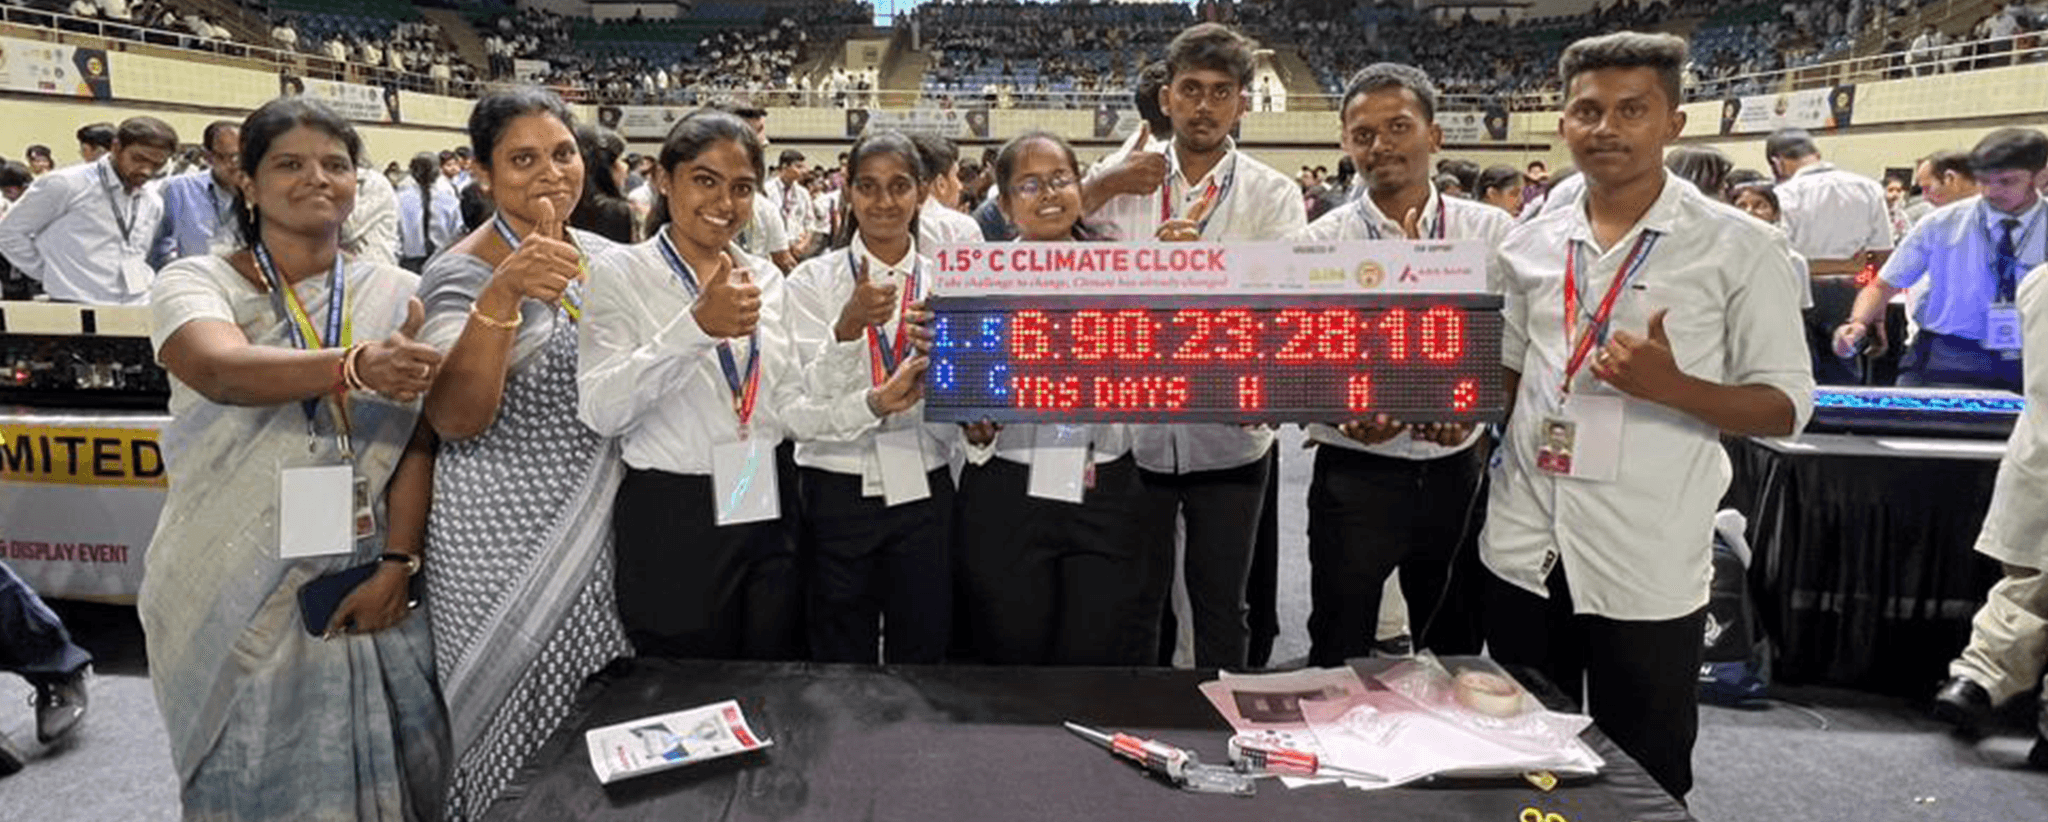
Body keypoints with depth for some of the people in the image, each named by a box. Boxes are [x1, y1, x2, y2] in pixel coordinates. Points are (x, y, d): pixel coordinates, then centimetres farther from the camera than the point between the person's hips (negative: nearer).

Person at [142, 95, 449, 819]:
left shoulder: (396, 295, 2)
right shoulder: (194, 283, -4)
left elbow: (415, 438, -2)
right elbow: (223, 371, -26)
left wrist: (395, 564, -12)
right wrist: (354, 367, -45)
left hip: (364, 587, 2)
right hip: (234, 596, -1)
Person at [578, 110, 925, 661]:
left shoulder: (766, 279, 11)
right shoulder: (620, 273, -4)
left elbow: (788, 408, 11)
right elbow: (600, 411, -17)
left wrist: (875, 403, -6)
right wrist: (698, 326, -29)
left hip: (768, 516, 5)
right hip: (671, 523, -4)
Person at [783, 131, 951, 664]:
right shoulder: (813, 279, -1)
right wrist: (849, 326, -27)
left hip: (924, 493, 2)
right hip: (838, 493, -1)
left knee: (921, 657, 12)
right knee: (840, 662, 10)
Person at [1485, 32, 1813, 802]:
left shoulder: (1737, 247, -6)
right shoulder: (1529, 244, 6)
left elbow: (1788, 405, -7)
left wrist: (1670, 387, -22)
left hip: (1647, 565, -4)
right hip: (1523, 549, 4)